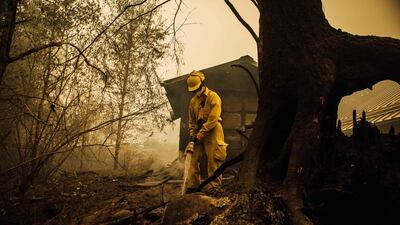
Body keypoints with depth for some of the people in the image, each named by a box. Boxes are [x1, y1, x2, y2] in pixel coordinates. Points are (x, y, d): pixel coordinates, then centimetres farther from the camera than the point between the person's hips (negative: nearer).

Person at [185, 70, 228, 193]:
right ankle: (192, 186, 6)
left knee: (213, 160, -6)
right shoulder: (193, 101, 17)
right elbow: (191, 120, 20)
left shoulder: (213, 97, -4)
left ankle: (214, 187, -1)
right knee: (194, 159, 1)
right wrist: (192, 133, 4)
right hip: (199, 133, 6)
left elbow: (213, 118, -14)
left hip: (212, 131, -6)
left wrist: (202, 132, -18)